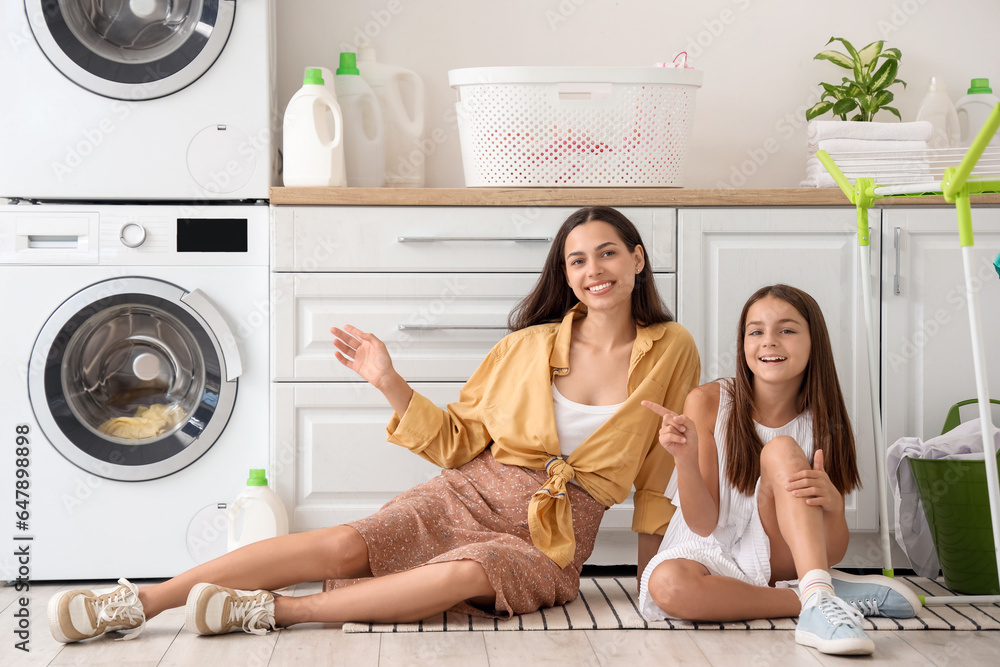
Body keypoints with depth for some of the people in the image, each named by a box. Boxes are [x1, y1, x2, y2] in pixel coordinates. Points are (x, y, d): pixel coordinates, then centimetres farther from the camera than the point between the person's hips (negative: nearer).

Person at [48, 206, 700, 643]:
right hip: (472, 494, 1)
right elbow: (457, 442, 8)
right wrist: (390, 383, -3)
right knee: (344, 545, -24)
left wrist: (656, 567, 11)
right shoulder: (529, 345, 6)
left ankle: (273, 610, -34)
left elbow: (657, 474, 12)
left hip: (554, 537, -1)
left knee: (468, 574, -37)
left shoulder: (670, 351, 3)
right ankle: (137, 601, -29)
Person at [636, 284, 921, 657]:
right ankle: (818, 597, -26)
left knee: (781, 450, -25)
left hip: (780, 558, 1)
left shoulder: (822, 423, -5)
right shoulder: (708, 403, -9)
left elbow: (835, 552, -5)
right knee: (666, 584, -38)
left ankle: (819, 598, -40)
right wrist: (685, 460, -30)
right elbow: (704, 524, -10)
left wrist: (831, 503, -29)